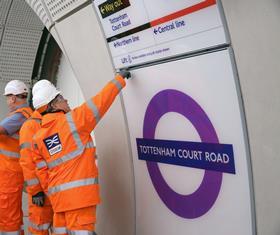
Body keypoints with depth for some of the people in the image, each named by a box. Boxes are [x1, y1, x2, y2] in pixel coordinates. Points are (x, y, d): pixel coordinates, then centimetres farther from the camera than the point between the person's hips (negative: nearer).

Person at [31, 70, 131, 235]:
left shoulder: (38, 138, 10)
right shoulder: (73, 120, -7)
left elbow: (42, 171, 10)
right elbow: (101, 101, -3)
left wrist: (51, 193, 20)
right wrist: (120, 78, 8)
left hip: (58, 195, 7)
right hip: (80, 192, -7)